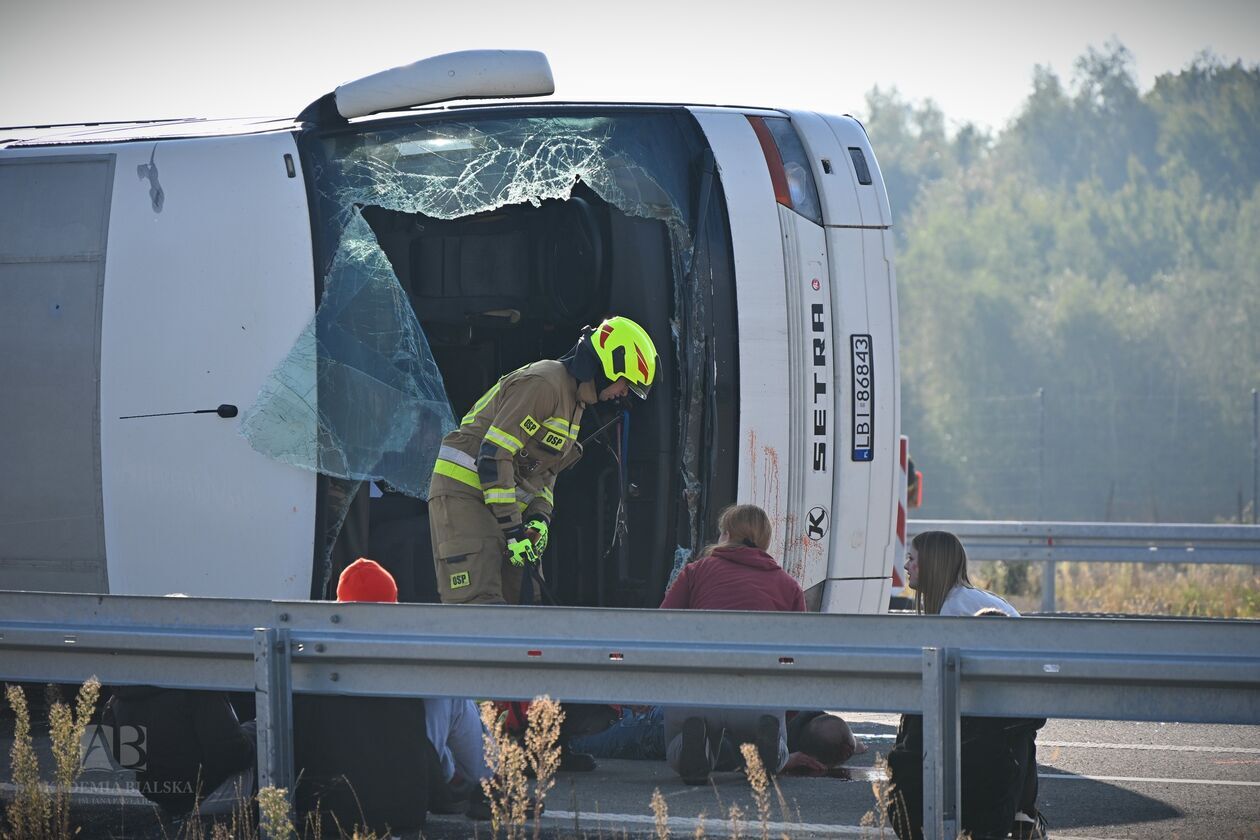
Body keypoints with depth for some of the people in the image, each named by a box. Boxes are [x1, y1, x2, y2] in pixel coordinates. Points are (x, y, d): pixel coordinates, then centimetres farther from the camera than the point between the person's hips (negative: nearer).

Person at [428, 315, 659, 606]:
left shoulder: (574, 400, 17)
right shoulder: (544, 383, -16)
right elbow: (494, 453, -22)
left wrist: (540, 516, 2)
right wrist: (512, 529, -21)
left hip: (506, 502, 10)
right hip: (466, 492, -10)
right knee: (478, 603, -21)